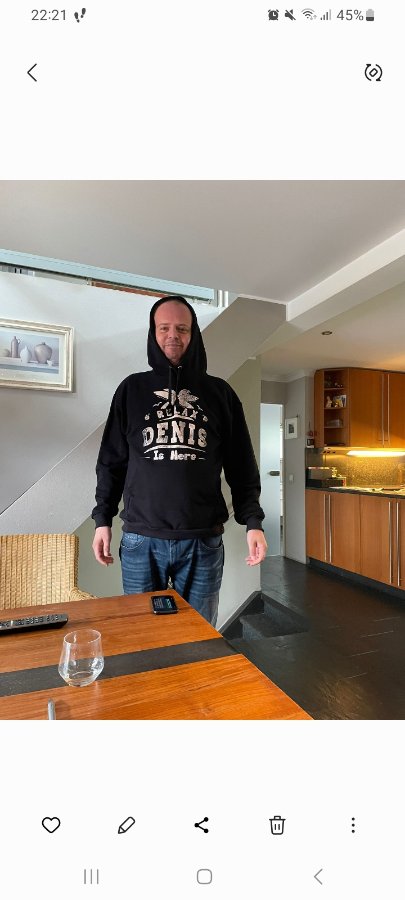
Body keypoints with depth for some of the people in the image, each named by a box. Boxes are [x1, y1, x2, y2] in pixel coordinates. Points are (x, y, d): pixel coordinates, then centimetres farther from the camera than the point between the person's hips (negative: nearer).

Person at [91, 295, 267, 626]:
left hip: (204, 541, 0)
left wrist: (253, 522, -2)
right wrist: (103, 520, 6)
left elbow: (241, 466, 5)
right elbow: (111, 461, 9)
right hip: (141, 540, 1)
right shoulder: (132, 389, 7)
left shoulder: (219, 393, 6)